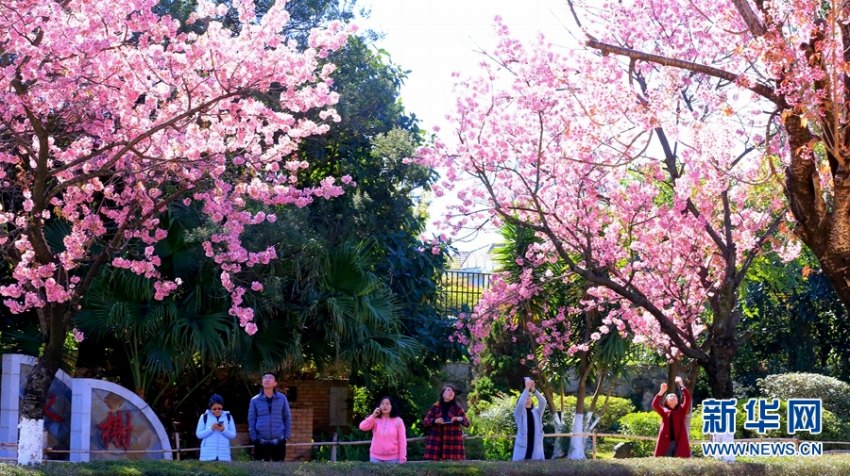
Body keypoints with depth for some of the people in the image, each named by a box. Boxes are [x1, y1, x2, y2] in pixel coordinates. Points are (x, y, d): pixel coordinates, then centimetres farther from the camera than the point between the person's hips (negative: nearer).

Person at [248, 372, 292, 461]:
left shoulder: (282, 398, 2)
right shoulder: (255, 400, 1)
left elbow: (287, 418, 7)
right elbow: (251, 420, 4)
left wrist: (287, 436, 0)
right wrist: (254, 438, -3)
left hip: (278, 442, 0)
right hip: (261, 442, 0)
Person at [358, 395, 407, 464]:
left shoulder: (398, 421, -1)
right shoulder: (375, 420, 4)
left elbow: (402, 441, -2)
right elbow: (362, 427, -10)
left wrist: (402, 458, -7)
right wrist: (373, 416, -15)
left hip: (392, 458, -2)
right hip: (376, 457, 2)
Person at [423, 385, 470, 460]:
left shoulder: (457, 408, 9)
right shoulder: (435, 407, 10)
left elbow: (467, 423, 3)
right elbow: (425, 422, 8)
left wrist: (460, 419, -19)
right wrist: (434, 421, -12)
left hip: (453, 440, 0)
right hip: (436, 440, 0)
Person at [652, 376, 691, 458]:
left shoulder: (682, 410, 13)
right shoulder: (664, 411, 14)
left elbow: (688, 398, 0)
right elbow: (655, 405, -3)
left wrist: (681, 385, -4)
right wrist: (662, 391, -10)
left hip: (679, 442, 0)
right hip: (666, 442, 1)